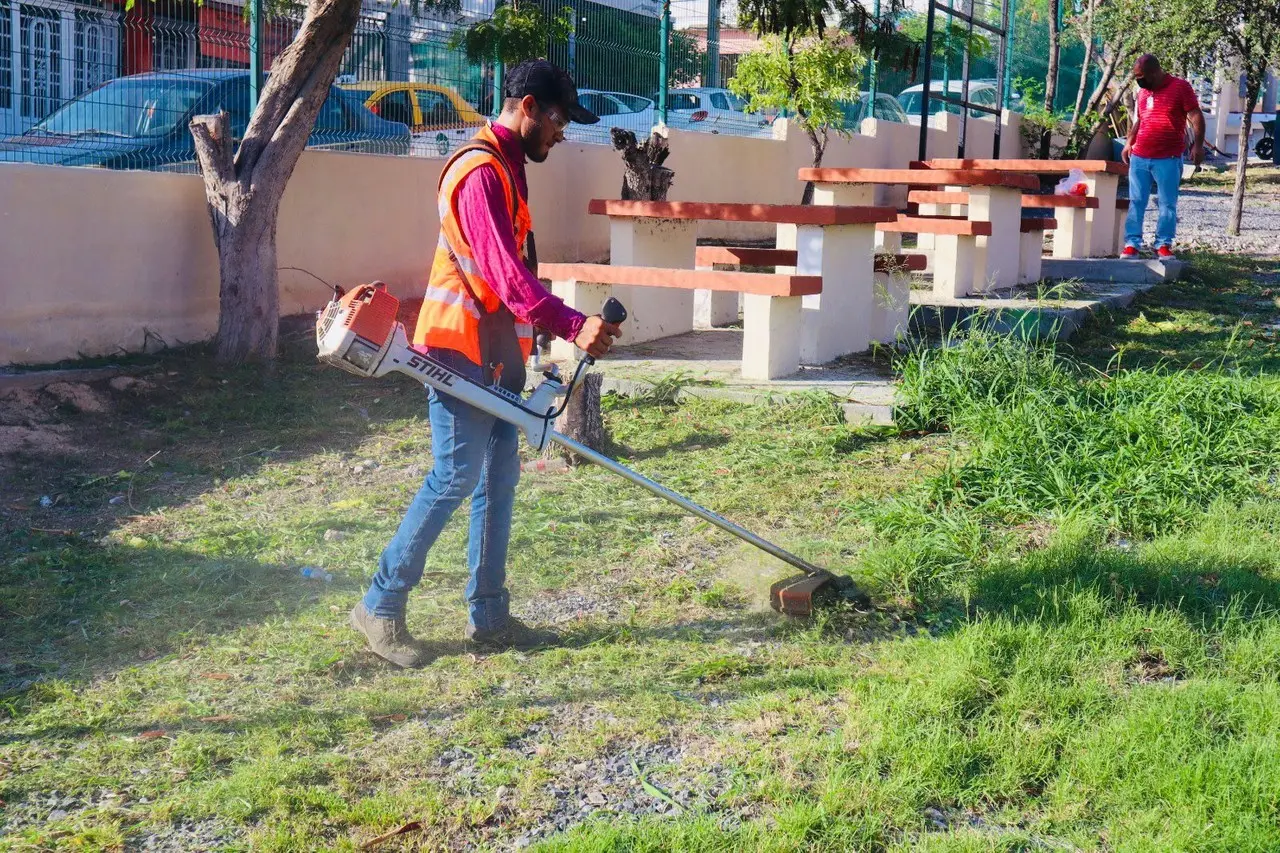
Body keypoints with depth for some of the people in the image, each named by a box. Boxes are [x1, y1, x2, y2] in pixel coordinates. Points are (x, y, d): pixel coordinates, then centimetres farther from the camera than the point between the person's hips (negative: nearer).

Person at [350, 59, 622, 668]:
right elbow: (506, 273, -27)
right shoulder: (482, 172, -16)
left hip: (495, 355, 10)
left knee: (498, 481, 9)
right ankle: (380, 607, 3)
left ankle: (488, 617, 16)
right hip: (461, 351, -10)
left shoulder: (505, 168, 17)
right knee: (454, 478, -8)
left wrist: (527, 350, 22)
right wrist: (573, 326, -36)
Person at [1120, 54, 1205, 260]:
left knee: (1168, 204, 2)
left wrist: (1198, 145, -14)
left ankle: (1163, 245, 8)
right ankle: (1132, 244, 6)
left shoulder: (1180, 87, -4)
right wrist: (1129, 143, 17)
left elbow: (1196, 117, -6)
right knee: (1136, 202, 3)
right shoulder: (1142, 91, 12)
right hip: (1139, 158, 5)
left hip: (1168, 159, -5)